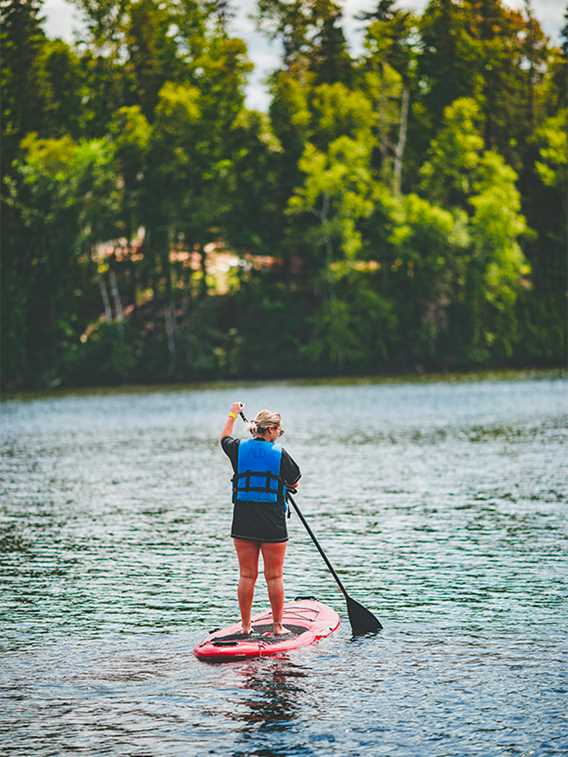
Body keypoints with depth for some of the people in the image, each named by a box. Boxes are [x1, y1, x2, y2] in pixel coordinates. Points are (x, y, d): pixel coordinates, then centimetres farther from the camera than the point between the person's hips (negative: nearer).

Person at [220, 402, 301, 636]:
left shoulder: (239, 449, 1)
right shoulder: (279, 454, -9)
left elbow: (224, 438, 25)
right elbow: (295, 483, 6)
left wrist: (232, 415, 41)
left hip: (243, 523, 3)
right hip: (273, 525, -3)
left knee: (247, 575, 10)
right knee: (274, 576, 5)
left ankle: (246, 626, 14)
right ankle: (277, 626, 9)